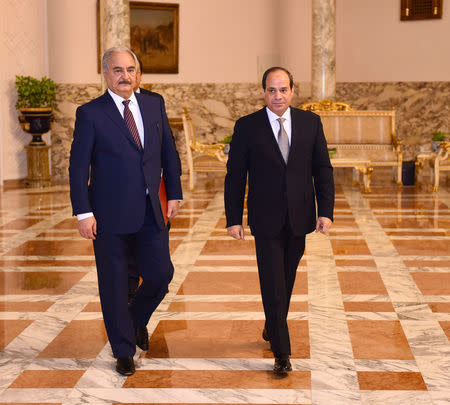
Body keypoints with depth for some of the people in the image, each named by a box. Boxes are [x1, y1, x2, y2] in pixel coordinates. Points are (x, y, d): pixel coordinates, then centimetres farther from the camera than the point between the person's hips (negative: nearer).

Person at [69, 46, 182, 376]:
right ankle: (124, 351, 22)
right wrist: (83, 212, -12)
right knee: (114, 284, 6)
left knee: (161, 274, 2)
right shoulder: (90, 113, -5)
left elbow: (168, 152, 14)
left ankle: (137, 320, 34)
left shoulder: (154, 105, 8)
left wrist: (174, 193, 9)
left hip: (151, 212, 4)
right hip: (110, 214, -3)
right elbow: (78, 167, -6)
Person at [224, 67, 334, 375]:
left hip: (299, 218, 3)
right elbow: (235, 176, 0)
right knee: (273, 284, -5)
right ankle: (282, 352, 0)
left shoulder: (310, 122, 3)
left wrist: (326, 211, -4)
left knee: (287, 280, 16)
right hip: (266, 220, -3)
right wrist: (234, 219, -4)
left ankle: (273, 327, 39)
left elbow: (323, 170, 4)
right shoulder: (247, 127, -3)